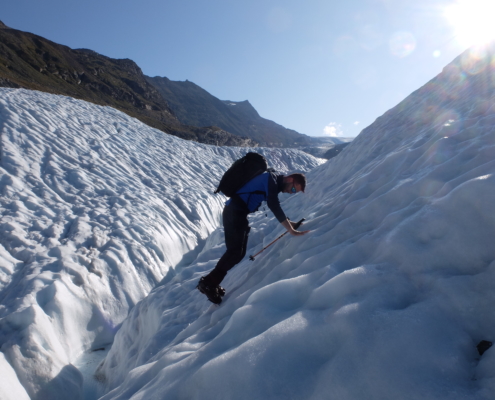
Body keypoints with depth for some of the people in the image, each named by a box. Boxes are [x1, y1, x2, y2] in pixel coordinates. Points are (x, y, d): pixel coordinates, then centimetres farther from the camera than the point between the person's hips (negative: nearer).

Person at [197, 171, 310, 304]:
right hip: (234, 212, -10)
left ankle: (212, 283, 13)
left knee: (239, 252, 8)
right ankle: (208, 283, -4)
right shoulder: (272, 179, -13)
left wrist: (289, 223, 25)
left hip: (237, 213, 10)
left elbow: (274, 207, 28)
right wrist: (292, 230, -21)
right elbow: (274, 207, -22)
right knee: (236, 251, -12)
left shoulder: (274, 183, 16)